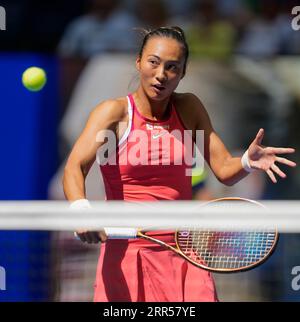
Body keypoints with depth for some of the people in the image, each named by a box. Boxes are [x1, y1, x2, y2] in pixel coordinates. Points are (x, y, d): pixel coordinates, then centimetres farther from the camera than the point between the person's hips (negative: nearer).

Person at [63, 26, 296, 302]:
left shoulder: (189, 109, 6)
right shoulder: (115, 112, -7)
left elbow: (225, 171, 3)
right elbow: (74, 168, -19)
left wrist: (248, 161, -21)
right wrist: (81, 209, -40)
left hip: (184, 254, 3)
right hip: (127, 253, -3)